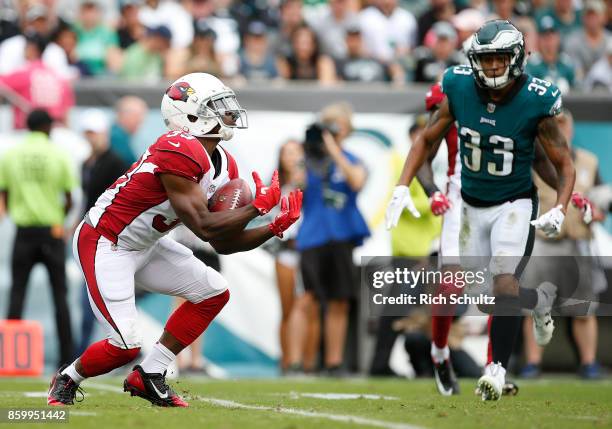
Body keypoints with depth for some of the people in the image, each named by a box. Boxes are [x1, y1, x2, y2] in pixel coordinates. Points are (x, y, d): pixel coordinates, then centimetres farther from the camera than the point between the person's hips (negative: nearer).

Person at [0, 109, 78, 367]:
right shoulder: (59, 156, -2)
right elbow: (69, 200, 0)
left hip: (24, 230, 1)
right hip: (52, 230, -1)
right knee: (60, 295, 5)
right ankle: (67, 355, 4)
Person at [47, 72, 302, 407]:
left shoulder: (223, 166, 3)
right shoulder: (179, 153, -28)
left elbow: (223, 243, 6)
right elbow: (204, 228, -29)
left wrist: (274, 229, -6)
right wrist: (258, 207, -22)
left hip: (144, 246, 10)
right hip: (104, 244, -10)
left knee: (214, 293, 5)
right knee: (124, 347, -15)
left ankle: (148, 377, 11)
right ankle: (67, 380, 15)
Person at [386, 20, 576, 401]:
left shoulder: (535, 102, -19)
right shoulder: (459, 90, -12)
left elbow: (565, 165, -10)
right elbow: (427, 141, 2)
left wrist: (559, 210, -26)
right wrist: (402, 188, -9)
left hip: (514, 205, -4)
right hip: (473, 207, 4)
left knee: (504, 286, -19)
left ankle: (498, 368, -3)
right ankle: (541, 299, 39)